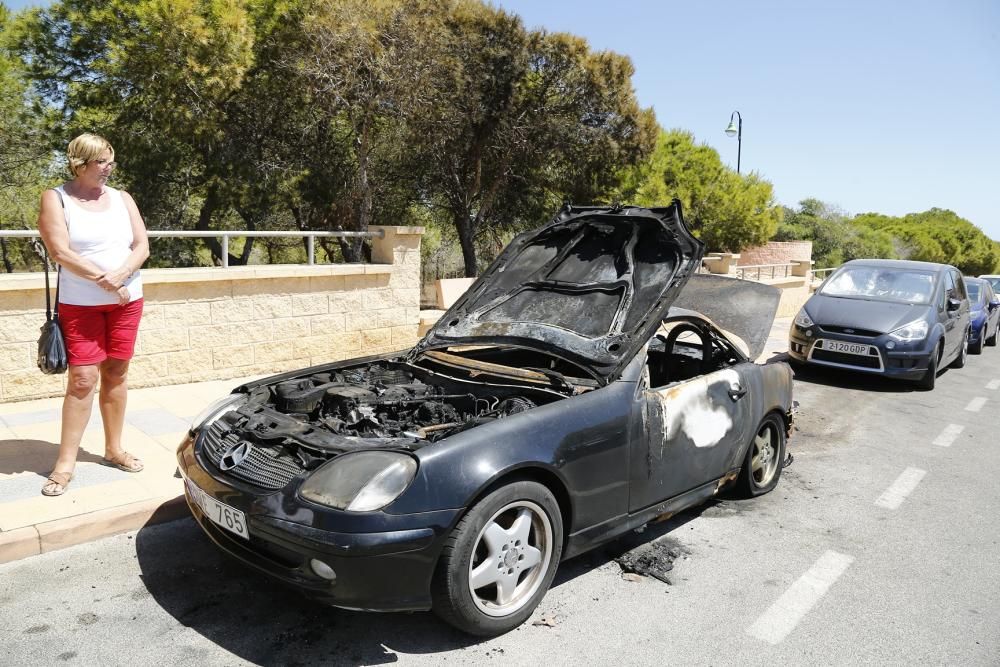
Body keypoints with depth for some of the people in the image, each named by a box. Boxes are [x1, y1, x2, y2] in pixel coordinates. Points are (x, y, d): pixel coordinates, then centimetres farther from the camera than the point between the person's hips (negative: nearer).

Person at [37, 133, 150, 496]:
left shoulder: (122, 198, 7)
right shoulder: (55, 199, -4)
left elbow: (142, 246, 1)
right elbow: (60, 252, -13)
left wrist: (120, 275, -16)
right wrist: (105, 281, -17)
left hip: (127, 300, 4)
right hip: (80, 303, -3)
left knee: (116, 373, 8)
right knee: (82, 379, -5)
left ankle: (114, 449, 20)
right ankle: (65, 463, 4)